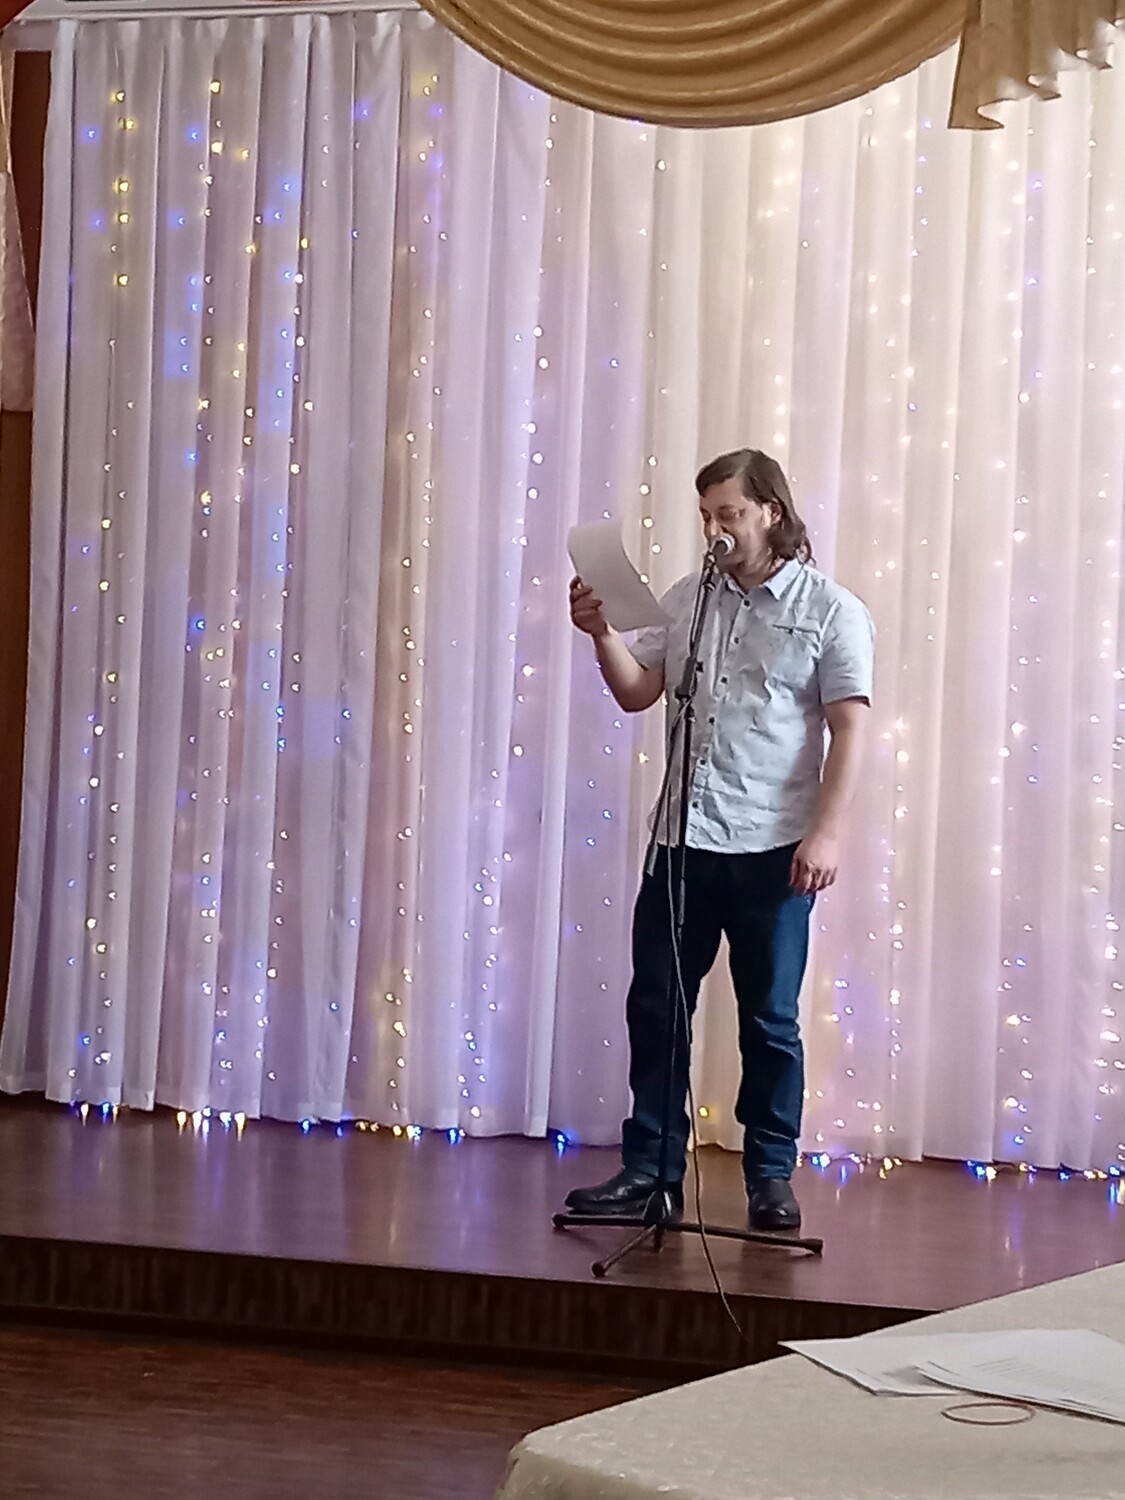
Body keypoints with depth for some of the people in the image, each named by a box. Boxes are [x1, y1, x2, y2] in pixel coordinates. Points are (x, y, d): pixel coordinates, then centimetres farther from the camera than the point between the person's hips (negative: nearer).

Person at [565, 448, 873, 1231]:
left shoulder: (830, 609, -2)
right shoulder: (687, 599, 11)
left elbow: (849, 728, -7)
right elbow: (637, 692, 10)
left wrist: (826, 831, -15)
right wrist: (602, 633, -7)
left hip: (772, 849, -4)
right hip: (684, 840, 4)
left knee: (770, 1019, 5)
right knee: (655, 1007, 6)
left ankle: (772, 1177, 16)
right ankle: (650, 1169, 15)